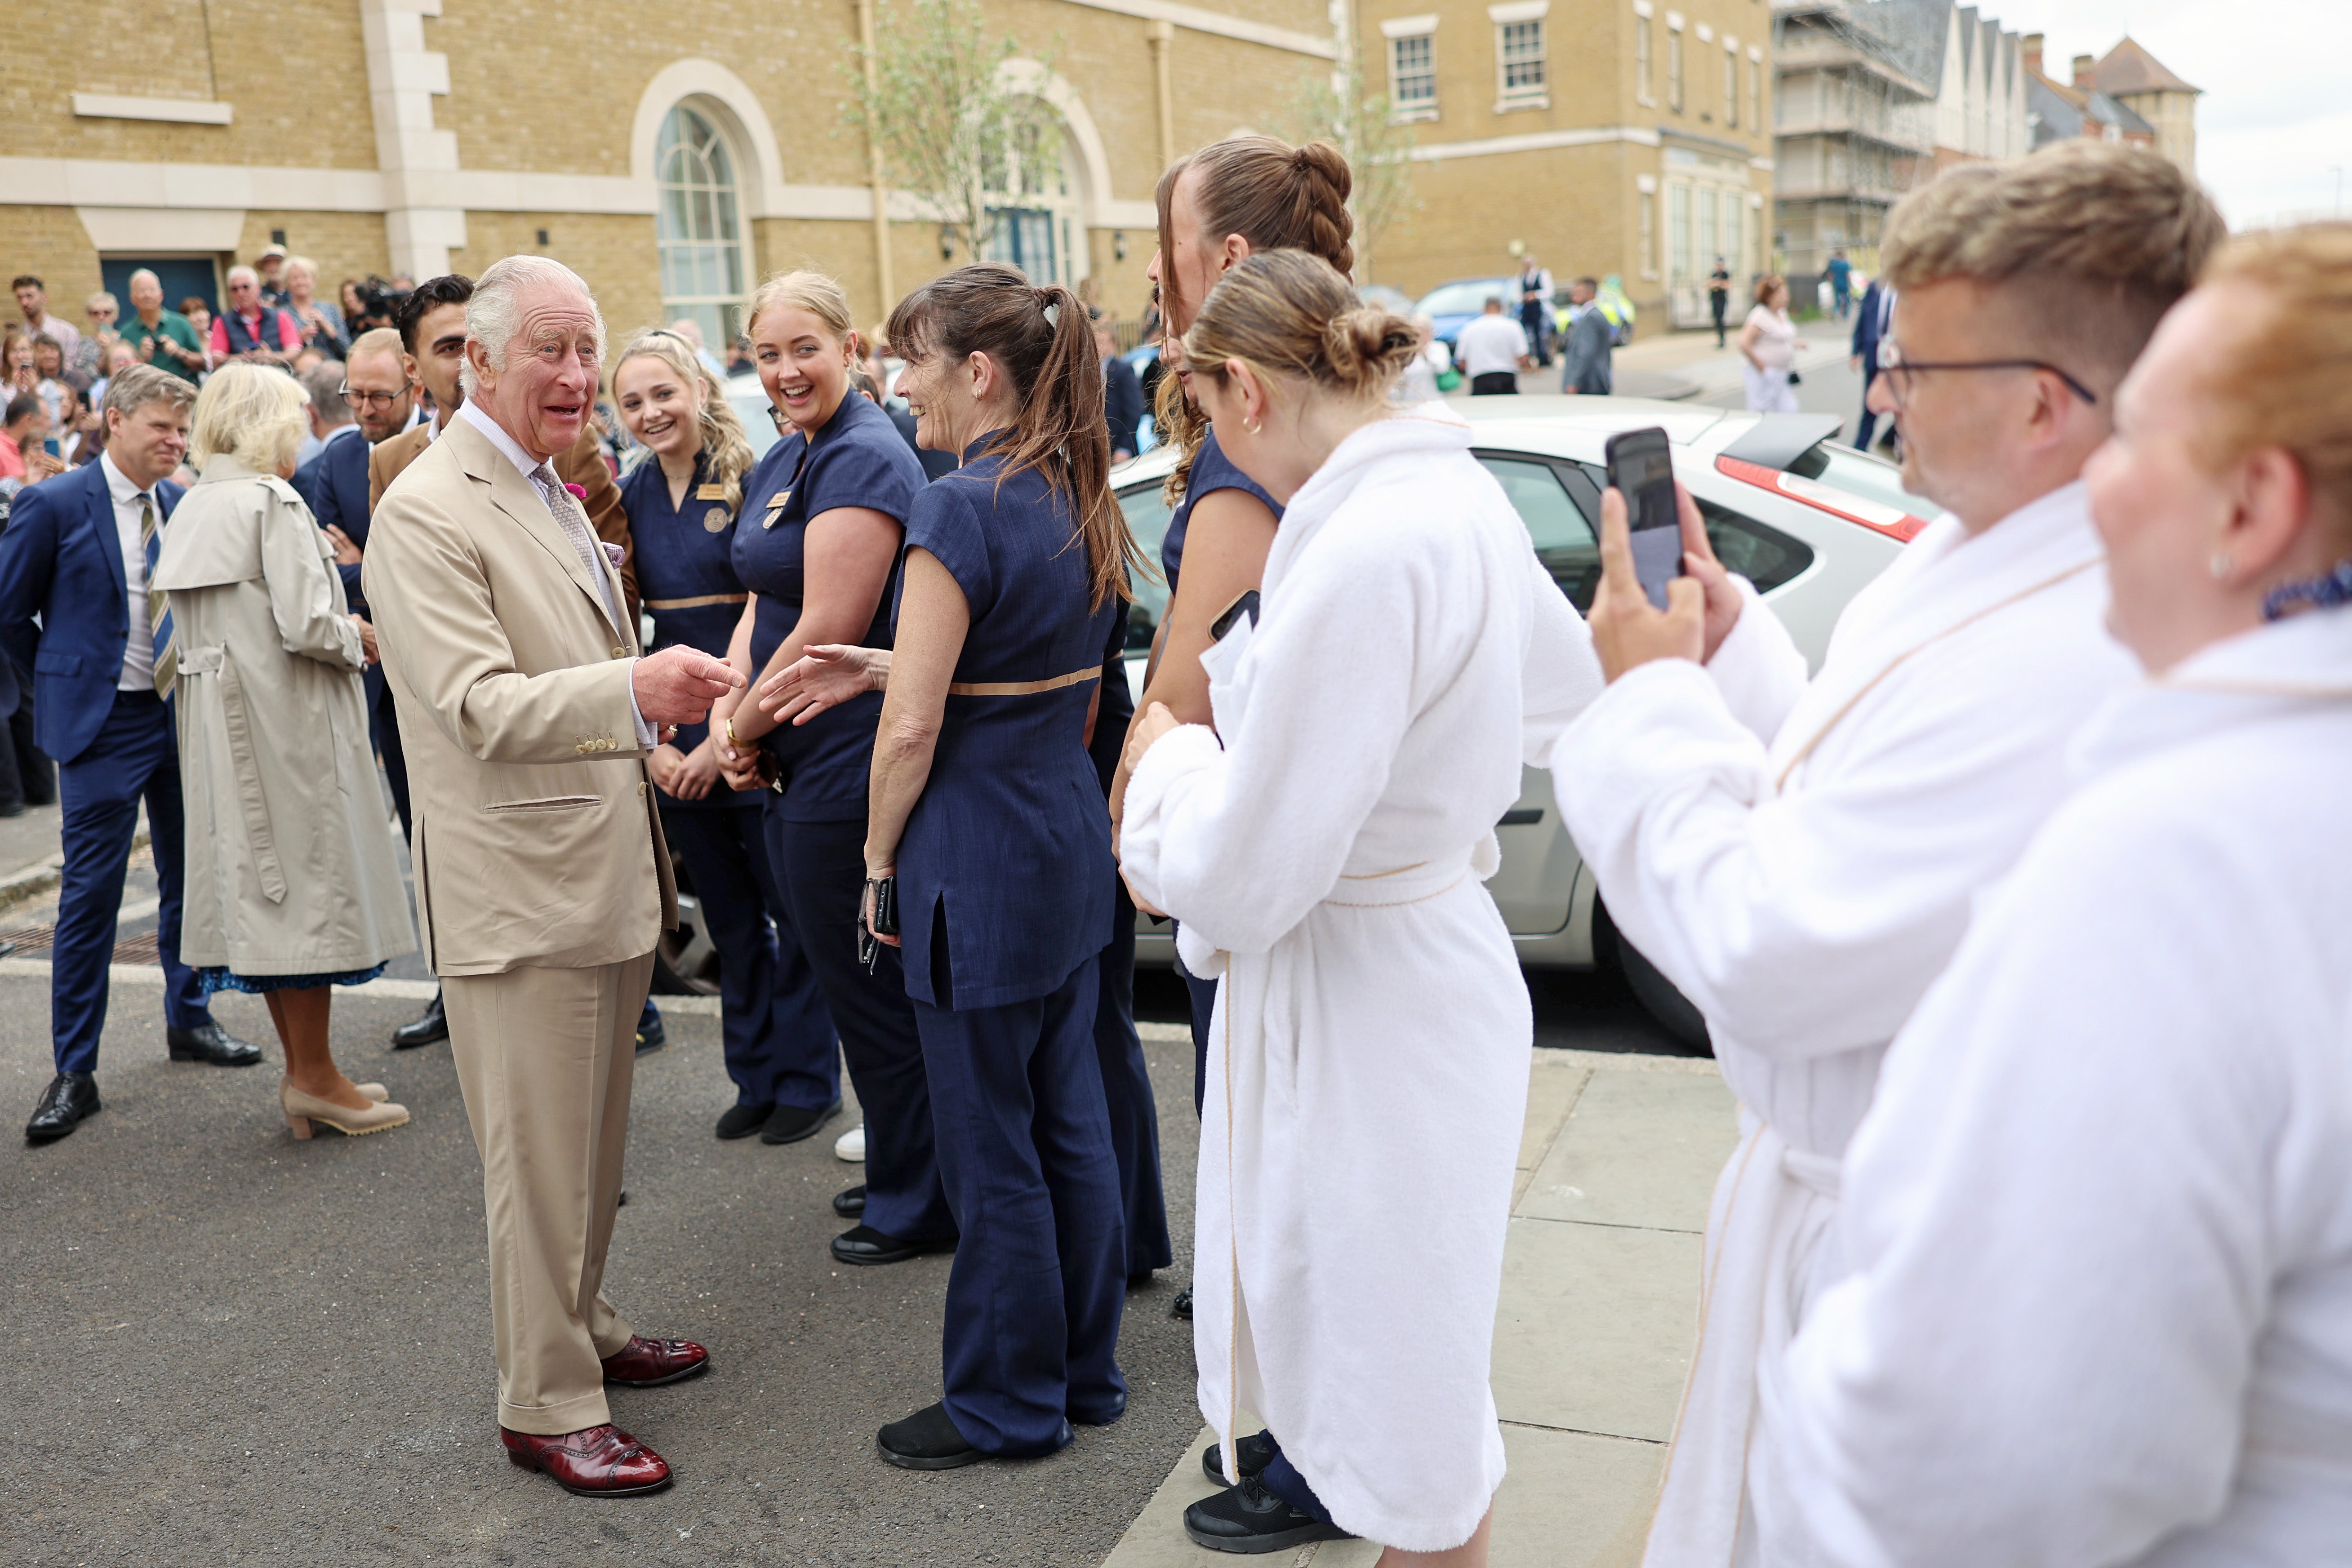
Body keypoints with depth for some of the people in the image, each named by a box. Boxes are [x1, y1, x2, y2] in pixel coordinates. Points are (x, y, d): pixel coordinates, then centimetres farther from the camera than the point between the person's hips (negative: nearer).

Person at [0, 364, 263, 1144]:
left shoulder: (182, 506, 7)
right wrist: (64, 684, 4)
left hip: (184, 713, 5)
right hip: (104, 724, -5)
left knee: (188, 875, 14)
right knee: (90, 892, -3)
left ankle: (187, 1020, 32)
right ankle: (75, 1071, 5)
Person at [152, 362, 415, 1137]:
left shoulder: (192, 509, 11)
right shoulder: (273, 502, -13)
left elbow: (189, 633, 14)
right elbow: (306, 626, -22)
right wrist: (358, 639, -2)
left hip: (221, 726, 8)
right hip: (285, 724, -8)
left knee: (262, 884, 12)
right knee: (309, 877, 0)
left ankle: (303, 1070, 21)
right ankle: (314, 1078, 7)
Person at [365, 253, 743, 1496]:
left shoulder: (549, 493, 15)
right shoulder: (425, 514, -15)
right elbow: (481, 706, -26)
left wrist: (661, 737, 23)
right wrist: (635, 692, -39)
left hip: (605, 879, 9)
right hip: (516, 894, -9)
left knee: (592, 1147, 20)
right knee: (539, 1161, 0)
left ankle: (584, 1332, 36)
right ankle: (546, 1407, 13)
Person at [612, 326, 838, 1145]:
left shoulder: (751, 484, -9)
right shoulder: (630, 498, 7)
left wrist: (727, 738, -15)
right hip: (674, 744, 5)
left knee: (793, 909, 5)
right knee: (729, 919, 15)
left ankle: (805, 1078, 20)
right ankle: (755, 1078, 28)